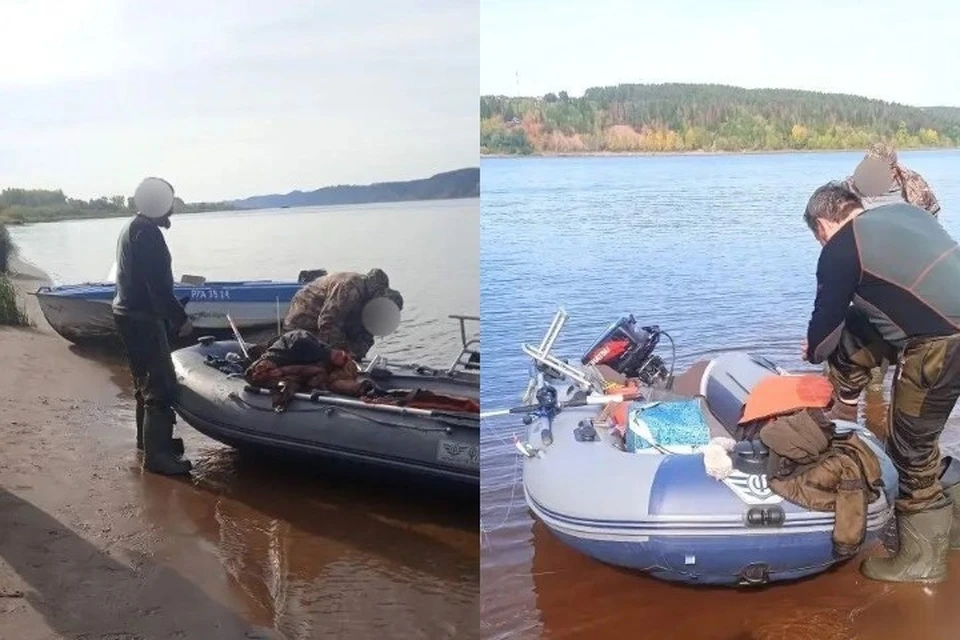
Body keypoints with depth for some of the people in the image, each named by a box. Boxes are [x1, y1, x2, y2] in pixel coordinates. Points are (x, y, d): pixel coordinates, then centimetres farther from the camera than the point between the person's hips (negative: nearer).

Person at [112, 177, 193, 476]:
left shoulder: (132, 228, 13)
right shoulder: (148, 234, -20)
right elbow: (158, 285, -23)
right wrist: (180, 318, -17)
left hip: (130, 313, 11)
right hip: (142, 317, -11)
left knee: (146, 380, 22)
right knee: (162, 385, -8)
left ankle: (148, 437, 35)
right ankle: (156, 455, -6)